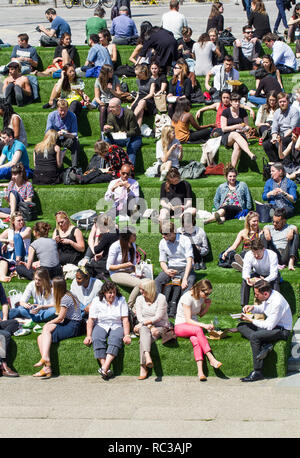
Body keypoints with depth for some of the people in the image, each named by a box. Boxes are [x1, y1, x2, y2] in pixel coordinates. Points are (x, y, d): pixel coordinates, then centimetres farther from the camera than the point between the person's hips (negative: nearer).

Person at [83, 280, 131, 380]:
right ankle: (106, 369, -40)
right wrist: (88, 336, -12)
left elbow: (125, 319, -3)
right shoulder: (96, 301, 2)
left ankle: (104, 368, -45)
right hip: (101, 326, 0)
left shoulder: (121, 300, 3)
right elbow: (91, 320, -1)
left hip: (117, 326, 0)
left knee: (116, 339, -34)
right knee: (97, 339, -33)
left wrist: (127, 335, -16)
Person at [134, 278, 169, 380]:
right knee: (144, 330, -36)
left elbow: (158, 317, -10)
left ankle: (143, 368, -43)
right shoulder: (139, 299, 10)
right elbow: (139, 317, -1)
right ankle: (147, 357, -61)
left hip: (160, 327, -2)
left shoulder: (161, 298, -3)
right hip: (144, 326, 2)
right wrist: (151, 326, -17)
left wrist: (145, 322, -16)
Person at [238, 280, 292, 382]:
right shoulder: (268, 296, -3)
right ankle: (265, 345, -18)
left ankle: (257, 372, -25)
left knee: (254, 336, -32)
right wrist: (252, 308, -2)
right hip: (271, 325, 10)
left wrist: (251, 320, -16)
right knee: (241, 326, 2)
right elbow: (262, 308, 20)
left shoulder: (277, 303, -29)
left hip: (282, 330, -10)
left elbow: (269, 326, -25)